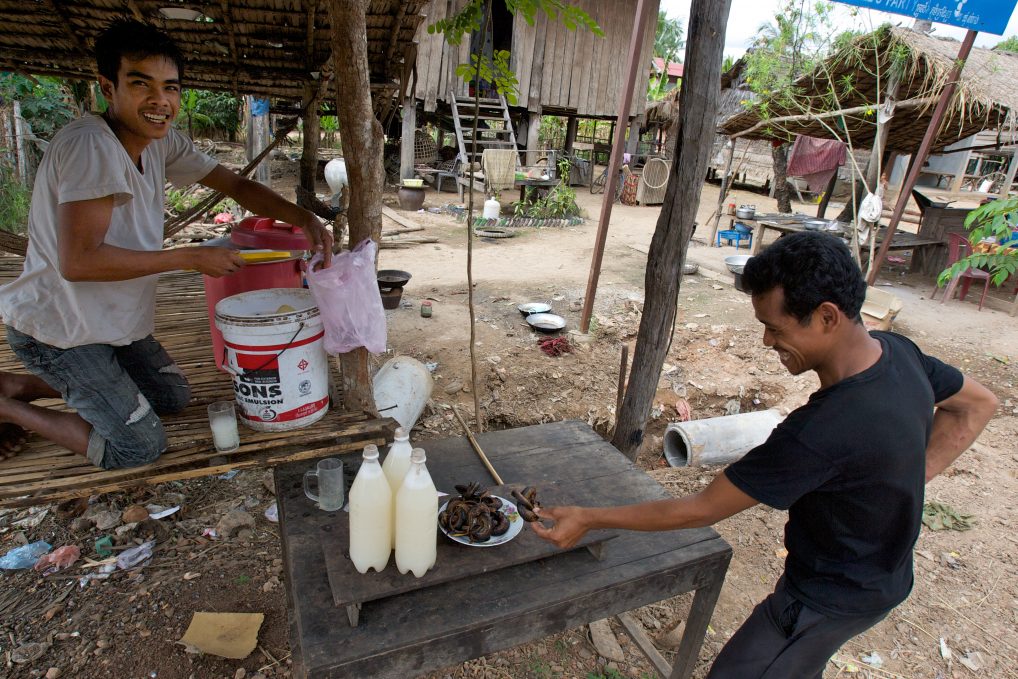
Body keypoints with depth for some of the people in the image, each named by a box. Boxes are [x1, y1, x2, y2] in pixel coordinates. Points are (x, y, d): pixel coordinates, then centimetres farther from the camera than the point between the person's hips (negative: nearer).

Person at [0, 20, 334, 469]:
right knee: (140, 446, -10)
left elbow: (236, 185, 2)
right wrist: (192, 258, -26)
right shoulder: (90, 144, -27)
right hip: (59, 329, -8)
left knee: (174, 398, 19)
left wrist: (304, 219, -15)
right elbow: (78, 260, -31)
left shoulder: (162, 143, -3)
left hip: (113, 321, 8)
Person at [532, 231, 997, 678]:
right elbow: (977, 403, 8)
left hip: (832, 599, -8)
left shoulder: (820, 431, -39)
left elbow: (701, 509, -30)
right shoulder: (897, 350, -14)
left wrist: (588, 519, -22)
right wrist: (915, 474, 0)